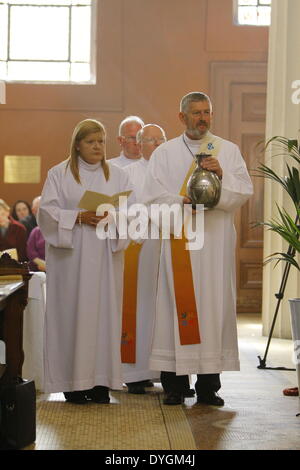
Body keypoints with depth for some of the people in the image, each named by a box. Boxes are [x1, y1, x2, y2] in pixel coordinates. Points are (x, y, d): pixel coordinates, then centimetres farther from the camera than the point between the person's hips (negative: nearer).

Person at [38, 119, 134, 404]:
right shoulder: (59, 174, 6)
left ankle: (100, 381, 3)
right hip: (70, 256, -2)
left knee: (104, 311, -1)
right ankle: (74, 381, 1)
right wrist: (79, 217, -16)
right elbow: (48, 211, -2)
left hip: (106, 256, 2)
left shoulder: (117, 175, 14)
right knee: (72, 312, -5)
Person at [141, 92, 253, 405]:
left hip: (216, 242, 1)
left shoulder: (229, 151, 12)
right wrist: (183, 202, -15)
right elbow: (153, 197, 0)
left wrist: (222, 176, -15)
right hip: (178, 242, -1)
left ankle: (209, 386, 5)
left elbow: (244, 192, 2)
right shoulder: (164, 153, 10)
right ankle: (174, 385, 3)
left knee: (214, 305, -1)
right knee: (176, 305, -3)